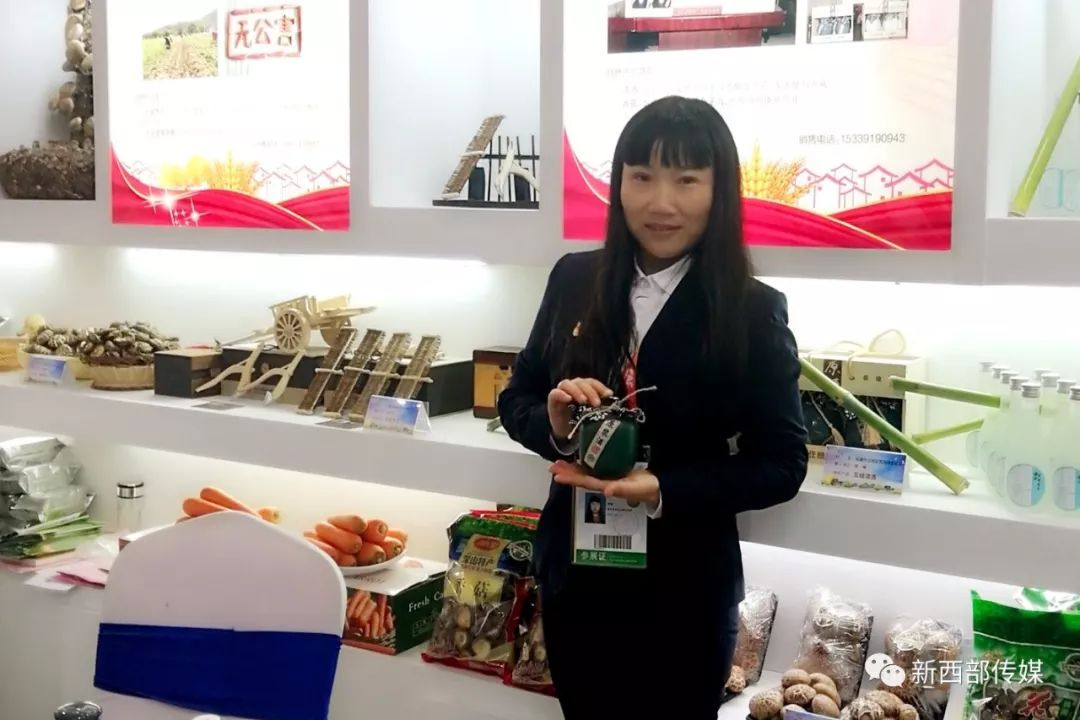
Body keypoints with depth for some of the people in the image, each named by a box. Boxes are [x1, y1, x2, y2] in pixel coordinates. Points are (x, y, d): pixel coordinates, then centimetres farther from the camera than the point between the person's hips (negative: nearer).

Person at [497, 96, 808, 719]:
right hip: (575, 575, 3)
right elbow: (516, 399, 6)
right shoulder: (574, 280, -2)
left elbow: (782, 464, -10)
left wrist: (664, 492, -24)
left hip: (685, 592, -3)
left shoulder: (754, 311, -12)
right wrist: (554, 425, -17)